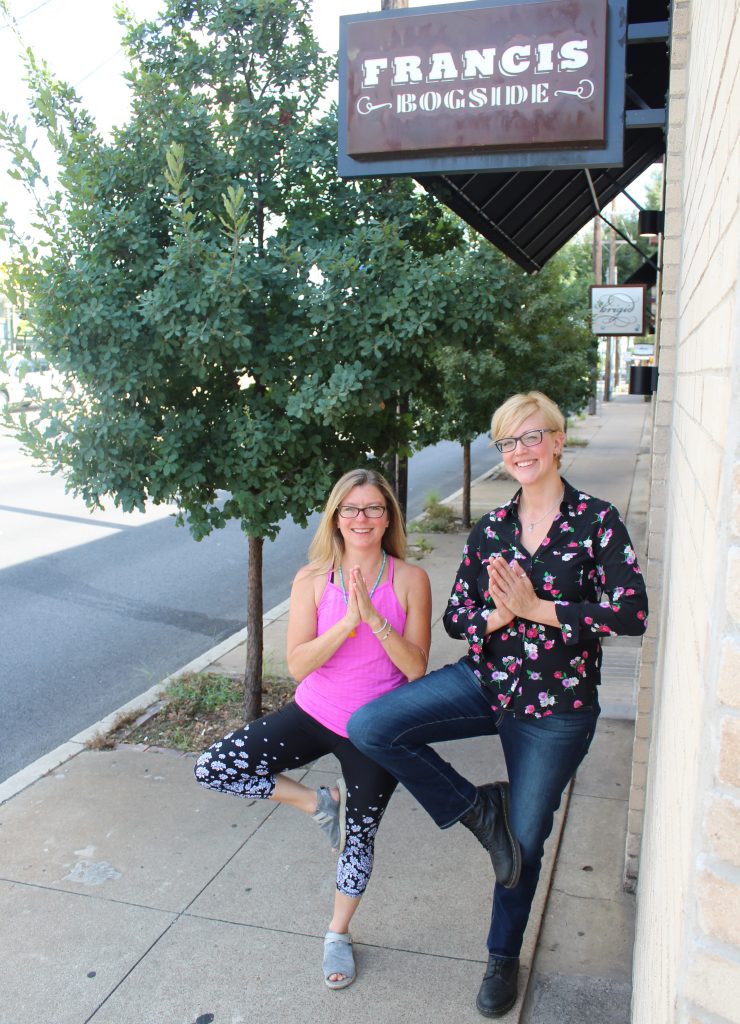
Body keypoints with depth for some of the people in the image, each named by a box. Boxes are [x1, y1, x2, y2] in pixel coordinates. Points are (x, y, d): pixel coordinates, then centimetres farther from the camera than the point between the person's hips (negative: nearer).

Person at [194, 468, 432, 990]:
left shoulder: (410, 579, -11)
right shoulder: (312, 580, -8)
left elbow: (417, 668, -14)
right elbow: (298, 664, -13)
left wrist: (375, 619, -28)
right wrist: (347, 622, -27)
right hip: (316, 713, 2)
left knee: (359, 839, 13)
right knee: (212, 769, -13)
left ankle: (339, 934, 43)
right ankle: (320, 803, 8)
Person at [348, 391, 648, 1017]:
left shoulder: (596, 521, -9)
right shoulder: (490, 530, 1)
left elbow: (631, 613, -17)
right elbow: (455, 617, 4)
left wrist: (536, 608, -19)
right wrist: (498, 616, -18)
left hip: (555, 708, -3)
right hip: (485, 681, 3)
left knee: (524, 843, 12)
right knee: (370, 727, -17)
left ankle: (504, 958, 41)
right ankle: (479, 809, 4)